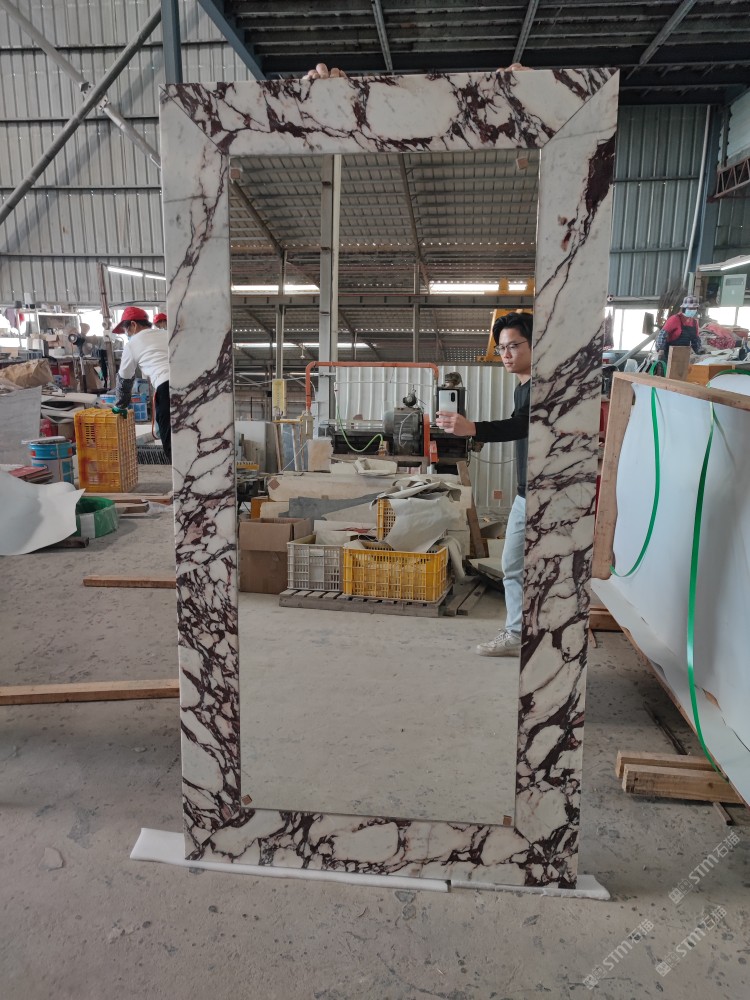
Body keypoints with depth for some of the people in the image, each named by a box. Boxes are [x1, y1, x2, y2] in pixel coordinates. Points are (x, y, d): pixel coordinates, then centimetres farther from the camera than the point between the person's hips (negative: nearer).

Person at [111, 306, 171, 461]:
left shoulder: (132, 344, 17)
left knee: (170, 441, 2)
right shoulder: (167, 334, 30)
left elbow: (124, 379, 26)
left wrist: (120, 405, 42)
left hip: (166, 387, -5)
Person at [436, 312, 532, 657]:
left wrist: (472, 428, -51)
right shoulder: (521, 387, 12)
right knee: (513, 566, 14)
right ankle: (515, 635, 26)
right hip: (524, 495, 10)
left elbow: (520, 426, -36)